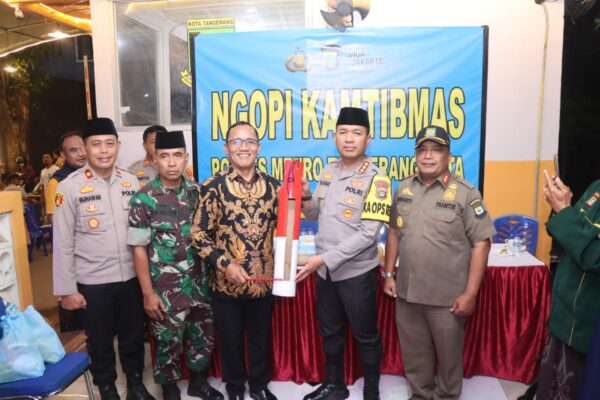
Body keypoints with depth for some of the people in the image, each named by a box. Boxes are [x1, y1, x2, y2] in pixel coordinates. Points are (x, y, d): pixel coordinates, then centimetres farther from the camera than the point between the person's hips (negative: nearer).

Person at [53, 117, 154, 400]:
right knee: (100, 341, 16)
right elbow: (63, 243, -7)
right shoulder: (69, 188, -10)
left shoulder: (131, 182, 0)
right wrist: (67, 289, -7)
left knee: (133, 335, 18)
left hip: (131, 276, 3)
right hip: (93, 281, -2)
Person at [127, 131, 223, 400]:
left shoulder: (196, 191, -1)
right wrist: (148, 293, -10)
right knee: (168, 342, 12)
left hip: (199, 281, 4)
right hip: (165, 287, -4)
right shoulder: (144, 199, -12)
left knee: (203, 335, 18)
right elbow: (138, 249, -10)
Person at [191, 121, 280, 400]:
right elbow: (198, 234, -9)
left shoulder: (272, 185, 1)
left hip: (264, 280, 3)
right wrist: (224, 264, -17)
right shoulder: (213, 187, -9)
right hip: (226, 282, -2)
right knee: (230, 340, 16)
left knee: (261, 337, 19)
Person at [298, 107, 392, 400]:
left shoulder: (376, 179, -16)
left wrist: (325, 258, -24)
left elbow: (368, 234, -21)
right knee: (330, 332, 21)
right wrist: (305, 198, -10)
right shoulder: (328, 171, 3)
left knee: (366, 336, 14)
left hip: (357, 272, -6)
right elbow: (315, 214, 12)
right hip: (325, 270, 6)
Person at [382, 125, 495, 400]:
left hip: (448, 296, -4)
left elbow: (481, 243, -10)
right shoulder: (403, 189, 5)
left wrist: (470, 293, -13)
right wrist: (389, 274, 8)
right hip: (407, 291, 4)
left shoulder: (465, 193, -10)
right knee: (413, 352, 19)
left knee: (448, 354, 15)